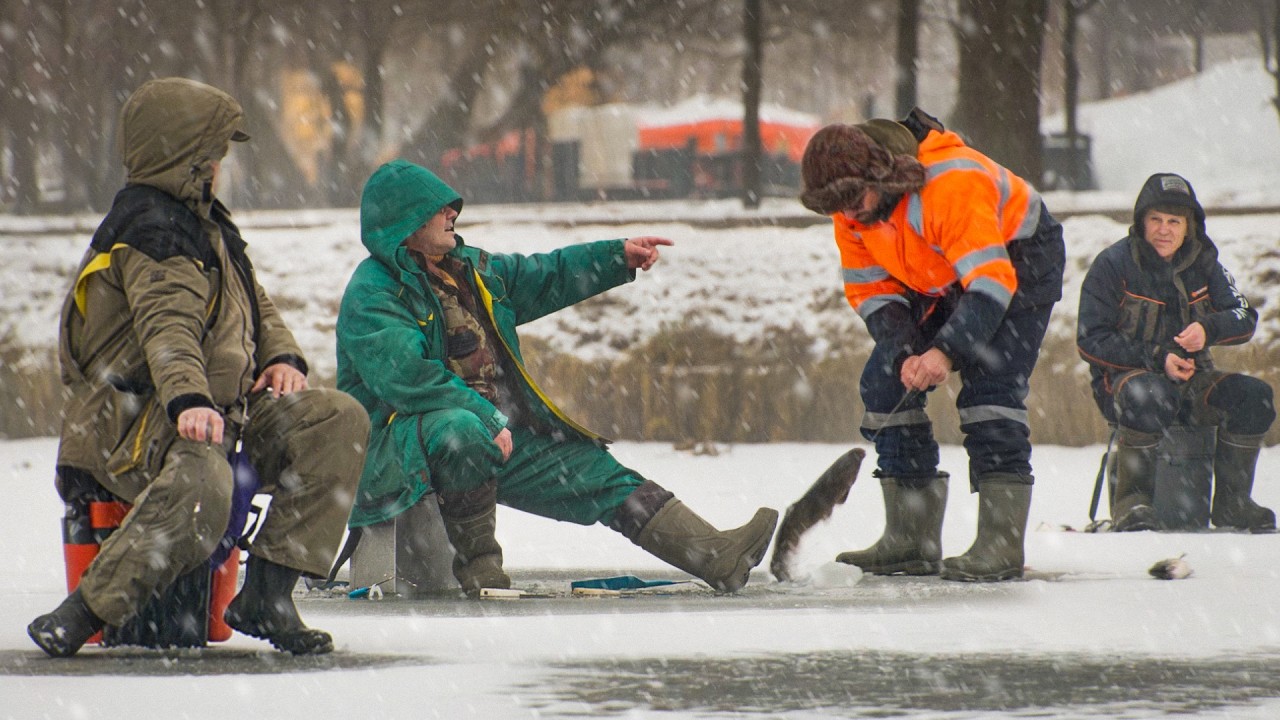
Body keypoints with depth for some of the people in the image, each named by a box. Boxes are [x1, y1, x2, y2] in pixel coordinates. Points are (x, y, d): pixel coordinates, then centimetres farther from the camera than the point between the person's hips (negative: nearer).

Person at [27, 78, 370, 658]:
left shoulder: (201, 219, 20)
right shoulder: (152, 229, -14)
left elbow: (250, 301, 26)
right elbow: (167, 324, -31)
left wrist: (281, 356, 5)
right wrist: (189, 402, -47)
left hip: (220, 407, 10)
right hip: (137, 420, -10)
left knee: (338, 421, -3)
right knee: (200, 482, -41)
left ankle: (265, 596, -8)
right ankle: (85, 611, -32)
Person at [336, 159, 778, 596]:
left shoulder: (467, 268, 15)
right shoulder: (371, 295, -12)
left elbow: (542, 279, 25)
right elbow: (407, 377, -25)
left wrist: (619, 258, 16)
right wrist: (485, 419, -28)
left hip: (497, 435, 8)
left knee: (594, 472, -1)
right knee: (462, 431, -41)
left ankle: (720, 559, -8)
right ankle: (477, 564, -26)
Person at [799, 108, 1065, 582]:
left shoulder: (952, 184, -39)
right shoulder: (851, 208, -14)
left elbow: (992, 280, -41)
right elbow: (870, 290, -7)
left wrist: (947, 351, -49)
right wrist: (904, 354, -23)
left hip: (1015, 261, -7)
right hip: (937, 283, 7)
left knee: (988, 384, -22)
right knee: (885, 381, -2)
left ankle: (1001, 543, -23)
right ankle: (911, 540, 2)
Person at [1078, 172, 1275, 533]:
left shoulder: (1202, 263, 6)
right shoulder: (1113, 265, -8)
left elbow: (1243, 319, 5)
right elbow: (1091, 341, -10)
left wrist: (1207, 330, -18)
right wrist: (1157, 359, -20)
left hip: (1190, 380, 5)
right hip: (1122, 377, -5)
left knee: (1254, 396, -19)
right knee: (1148, 395, -40)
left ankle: (1231, 503, -5)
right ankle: (1130, 503, -29)